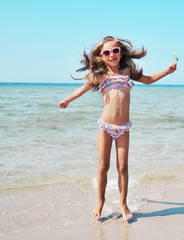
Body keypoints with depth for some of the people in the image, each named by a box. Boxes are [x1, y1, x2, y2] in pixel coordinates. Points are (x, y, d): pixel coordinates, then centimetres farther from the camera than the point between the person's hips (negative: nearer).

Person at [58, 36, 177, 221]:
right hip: (105, 126, -1)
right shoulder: (99, 76, 5)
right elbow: (84, 88, 23)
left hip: (123, 128, 1)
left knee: (122, 167, 3)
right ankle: (100, 201, 23)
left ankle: (123, 204, 18)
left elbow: (148, 80, 24)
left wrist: (167, 71, 17)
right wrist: (67, 99, 24)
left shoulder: (128, 70, 9)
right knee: (103, 166, 5)